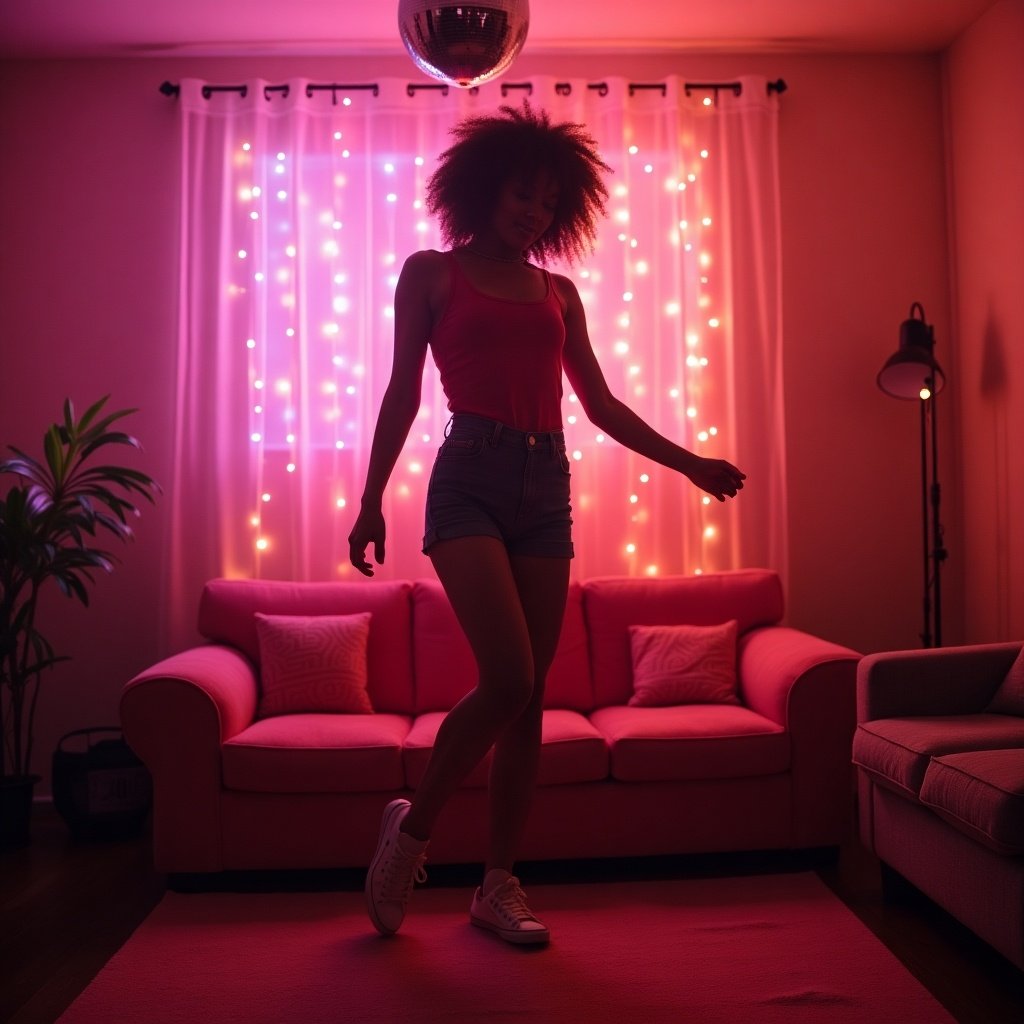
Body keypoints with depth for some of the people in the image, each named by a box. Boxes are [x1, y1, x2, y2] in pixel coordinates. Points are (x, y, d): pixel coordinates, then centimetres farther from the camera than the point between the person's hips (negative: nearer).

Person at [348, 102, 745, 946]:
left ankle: (500, 884, 14)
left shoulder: (559, 292, 19)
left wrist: (689, 462, 12)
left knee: (530, 695, 2)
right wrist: (371, 499, 1)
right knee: (507, 680, -18)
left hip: (547, 486, 4)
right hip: (470, 478, -4)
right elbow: (402, 393, 6)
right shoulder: (433, 273, 9)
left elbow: (601, 404, 19)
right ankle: (413, 828, 8)